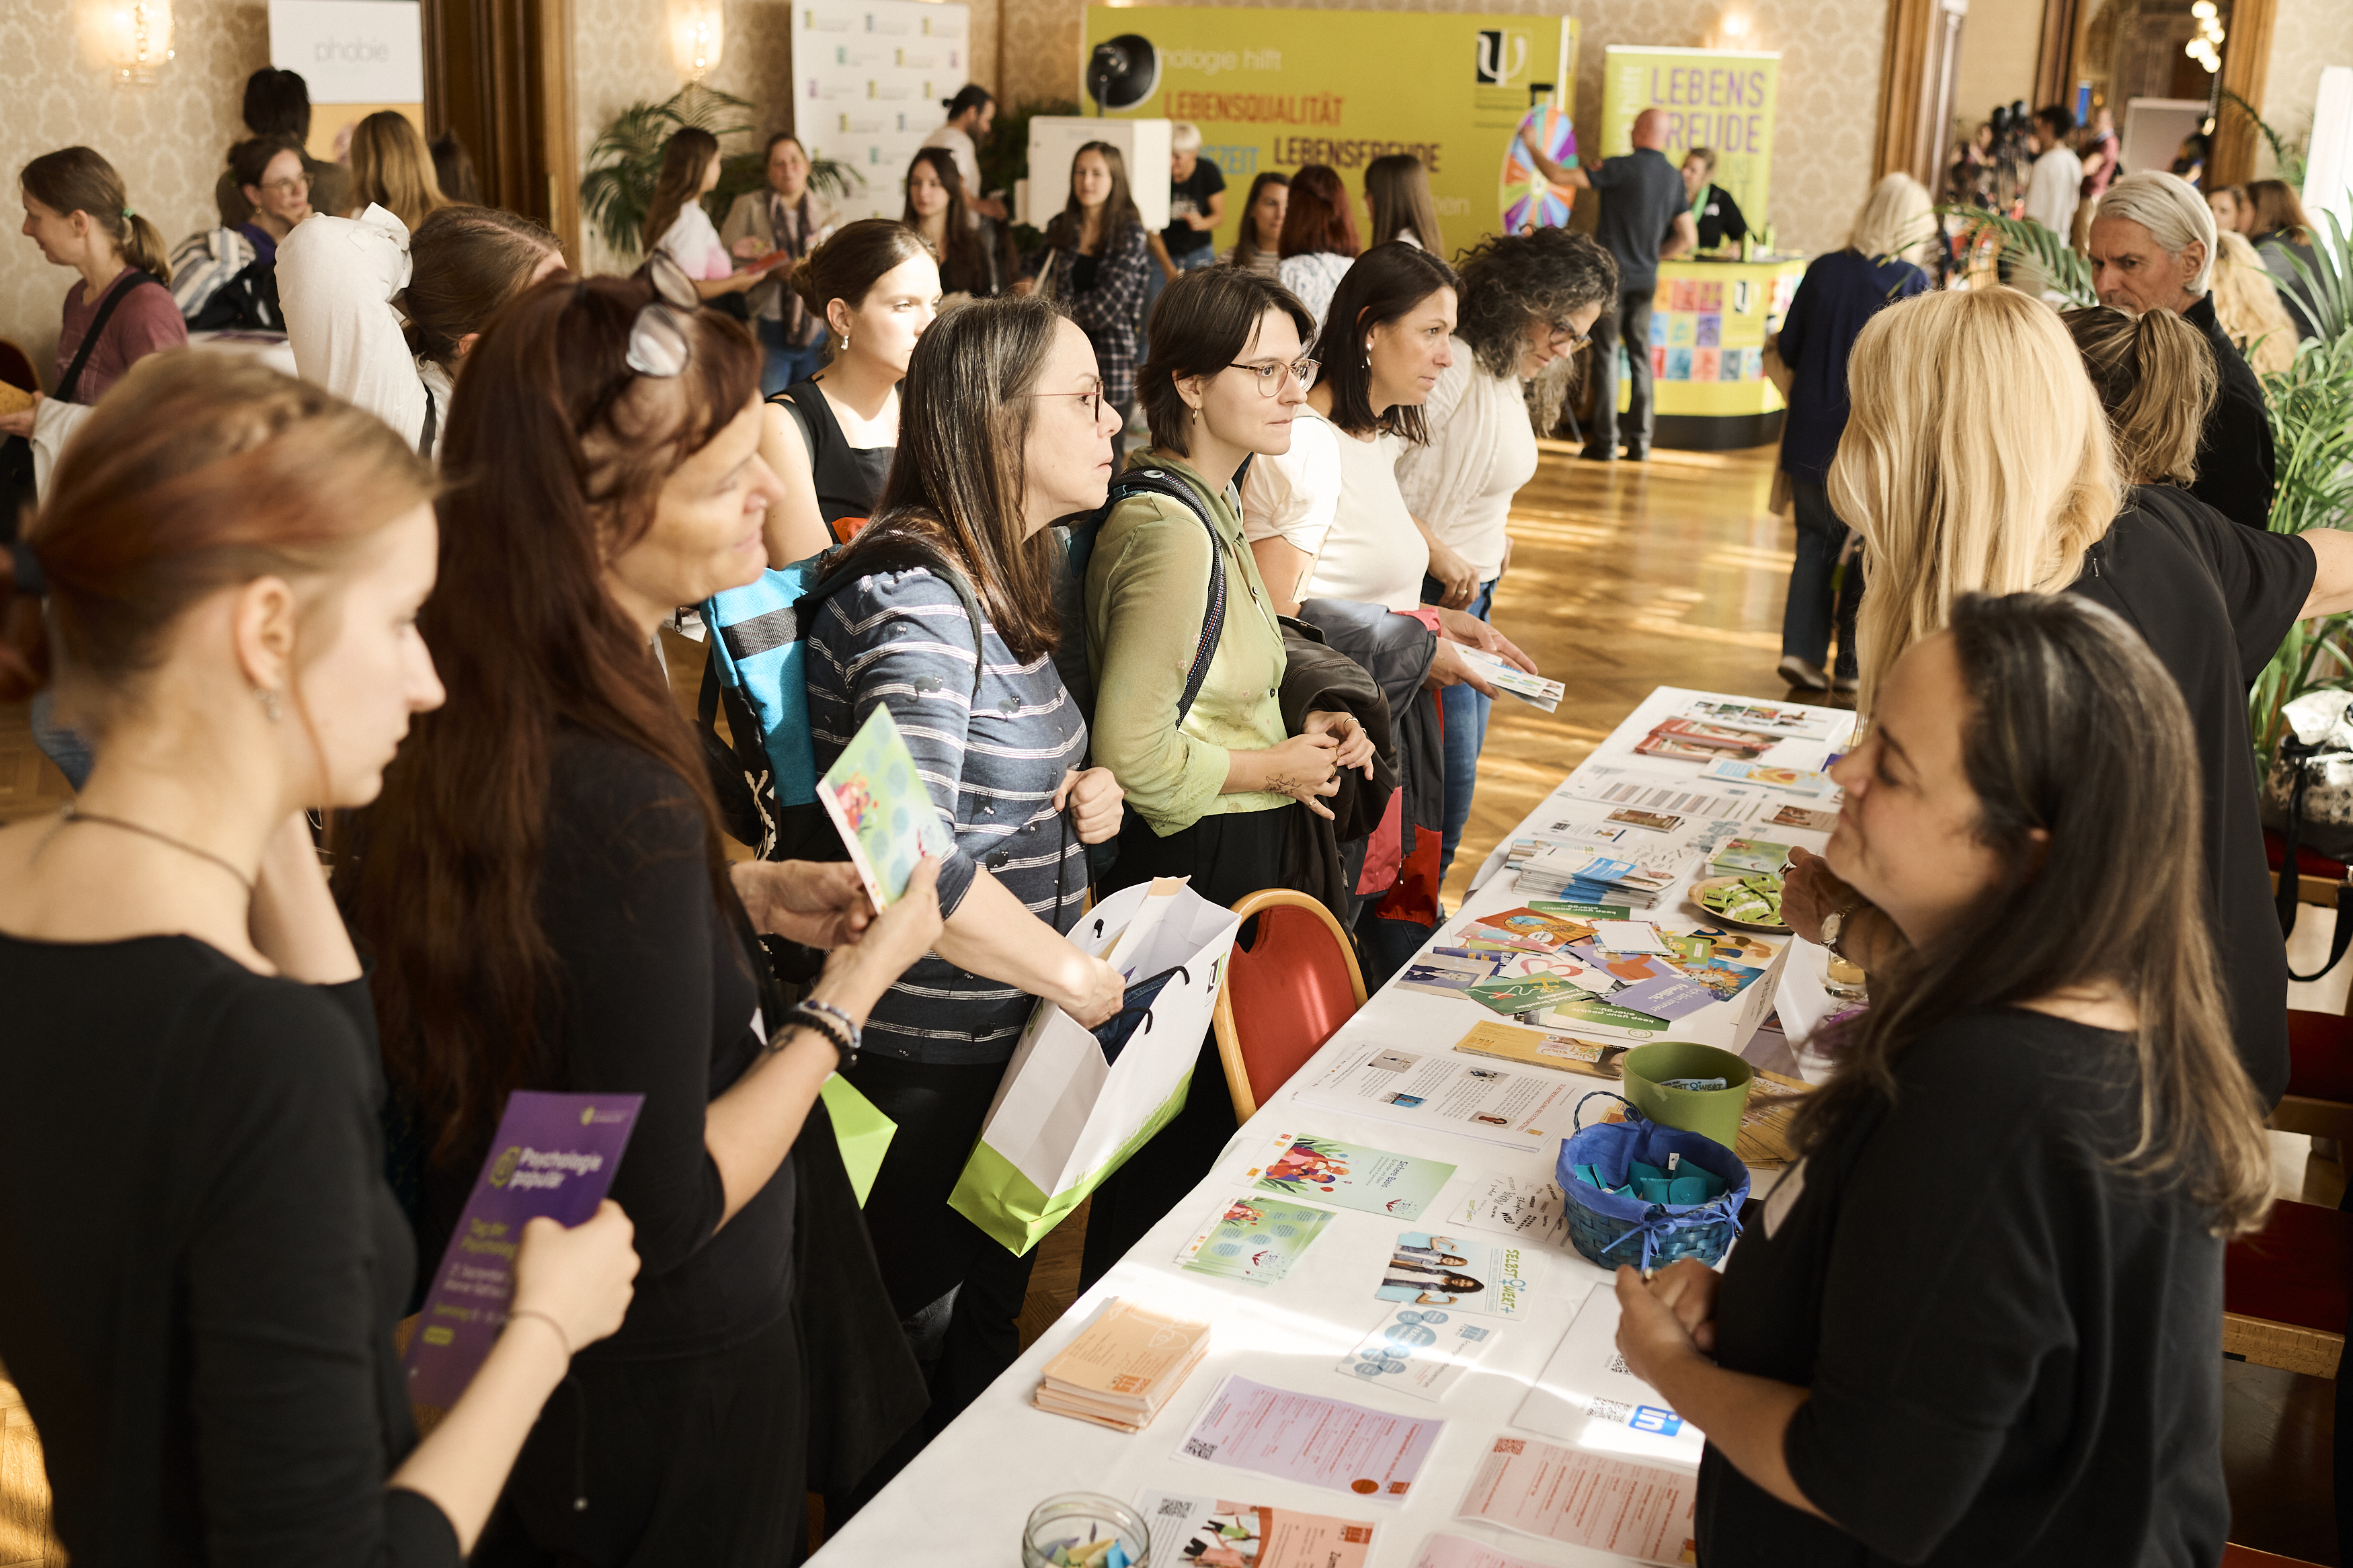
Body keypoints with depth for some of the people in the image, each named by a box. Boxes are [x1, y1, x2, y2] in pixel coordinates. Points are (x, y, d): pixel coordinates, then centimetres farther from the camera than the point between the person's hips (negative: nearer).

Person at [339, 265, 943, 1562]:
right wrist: (853, 986, -20)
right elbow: (665, 1213, -28)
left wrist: (736, 896, 2)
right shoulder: (622, 803, -35)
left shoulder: (453, 714, -8)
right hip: (665, 1376, -8)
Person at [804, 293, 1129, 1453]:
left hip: (1014, 1040, 10)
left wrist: (1080, 797, 2)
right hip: (932, 1062, -9)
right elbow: (914, 865, -31)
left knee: (992, 1326, 24)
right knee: (918, 1367, 9)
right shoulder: (911, 607, -24)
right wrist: (1073, 973, -21)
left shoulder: (1000, 589, 8)